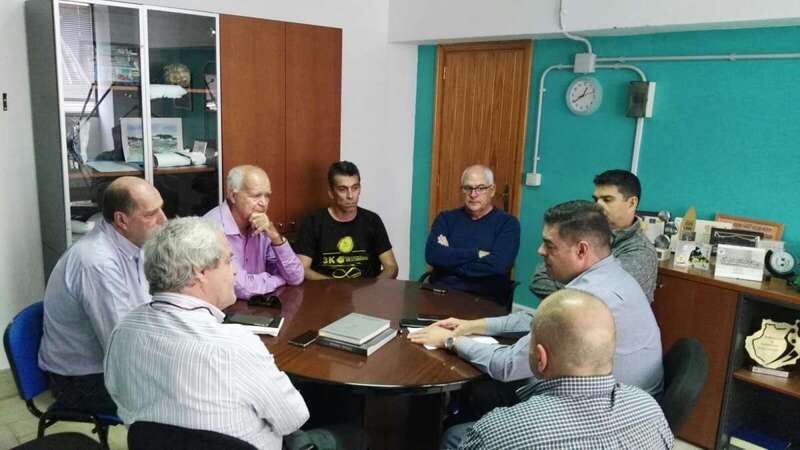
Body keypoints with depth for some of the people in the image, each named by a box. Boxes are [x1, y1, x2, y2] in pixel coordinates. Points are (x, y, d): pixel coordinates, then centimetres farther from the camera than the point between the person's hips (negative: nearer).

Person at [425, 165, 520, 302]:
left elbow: (498, 265, -12)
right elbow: (432, 255, -3)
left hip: (484, 300, -1)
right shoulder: (446, 218, 13)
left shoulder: (507, 223, 3)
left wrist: (449, 257, -5)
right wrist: (476, 253, -9)